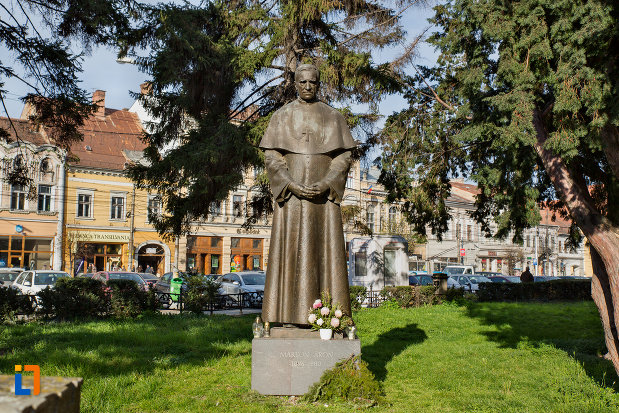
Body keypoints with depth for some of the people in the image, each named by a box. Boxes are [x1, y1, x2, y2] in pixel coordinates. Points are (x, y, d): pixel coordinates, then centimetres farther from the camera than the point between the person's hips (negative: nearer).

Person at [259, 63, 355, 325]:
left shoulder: (333, 117, 10)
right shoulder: (281, 117, 8)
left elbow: (343, 157, 4)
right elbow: (271, 158, 1)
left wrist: (325, 184, -13)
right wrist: (292, 185, -14)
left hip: (324, 194, 0)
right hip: (291, 194, 0)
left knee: (325, 251, -2)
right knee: (291, 251, -4)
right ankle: (292, 315, 0)